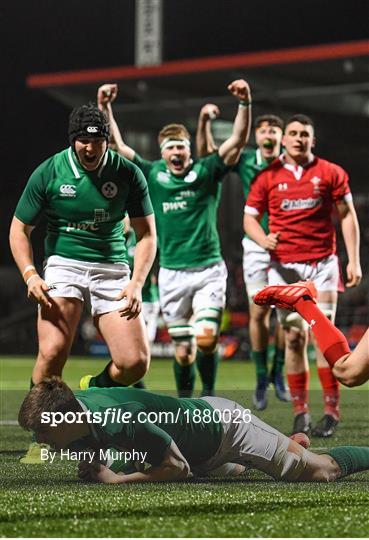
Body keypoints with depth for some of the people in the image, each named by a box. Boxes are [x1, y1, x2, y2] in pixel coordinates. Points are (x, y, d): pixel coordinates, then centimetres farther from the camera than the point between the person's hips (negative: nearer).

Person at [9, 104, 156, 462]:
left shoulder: (128, 174, -2)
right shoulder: (48, 173, -4)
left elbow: (147, 234, 5)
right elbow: (19, 229, 4)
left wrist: (136, 283, -9)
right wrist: (30, 275, -13)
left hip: (112, 269, 2)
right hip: (63, 264, -2)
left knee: (135, 362, -12)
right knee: (53, 352, -25)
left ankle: (95, 391, 24)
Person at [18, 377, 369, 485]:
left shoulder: (121, 421, -41)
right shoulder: (75, 404, -17)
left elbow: (179, 468, -31)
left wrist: (119, 479, -32)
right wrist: (90, 463, -19)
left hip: (224, 425, -9)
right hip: (201, 413, 9)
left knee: (322, 471, 2)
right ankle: (295, 445, 57)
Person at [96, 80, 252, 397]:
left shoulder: (207, 172, 0)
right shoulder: (152, 175, 6)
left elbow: (238, 140, -9)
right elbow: (118, 146, 6)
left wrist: (245, 104, -22)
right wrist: (105, 109, -2)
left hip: (209, 270, -2)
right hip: (172, 273, 2)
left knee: (206, 338, -16)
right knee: (183, 350, 4)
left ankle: (209, 394, 6)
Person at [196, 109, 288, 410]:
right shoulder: (245, 160, 3)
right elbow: (205, 152, 5)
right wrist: (204, 121, -8)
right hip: (256, 246, 1)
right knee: (258, 313, -3)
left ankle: (279, 372, 12)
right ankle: (261, 377, 8)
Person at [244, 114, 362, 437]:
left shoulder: (330, 173, 3)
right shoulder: (268, 176, 5)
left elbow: (347, 216, 6)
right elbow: (250, 217, 9)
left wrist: (354, 261, -1)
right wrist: (263, 239, -14)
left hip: (323, 265, -1)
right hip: (284, 266, 1)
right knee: (294, 337, 0)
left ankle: (332, 410, -4)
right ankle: (300, 411, 7)